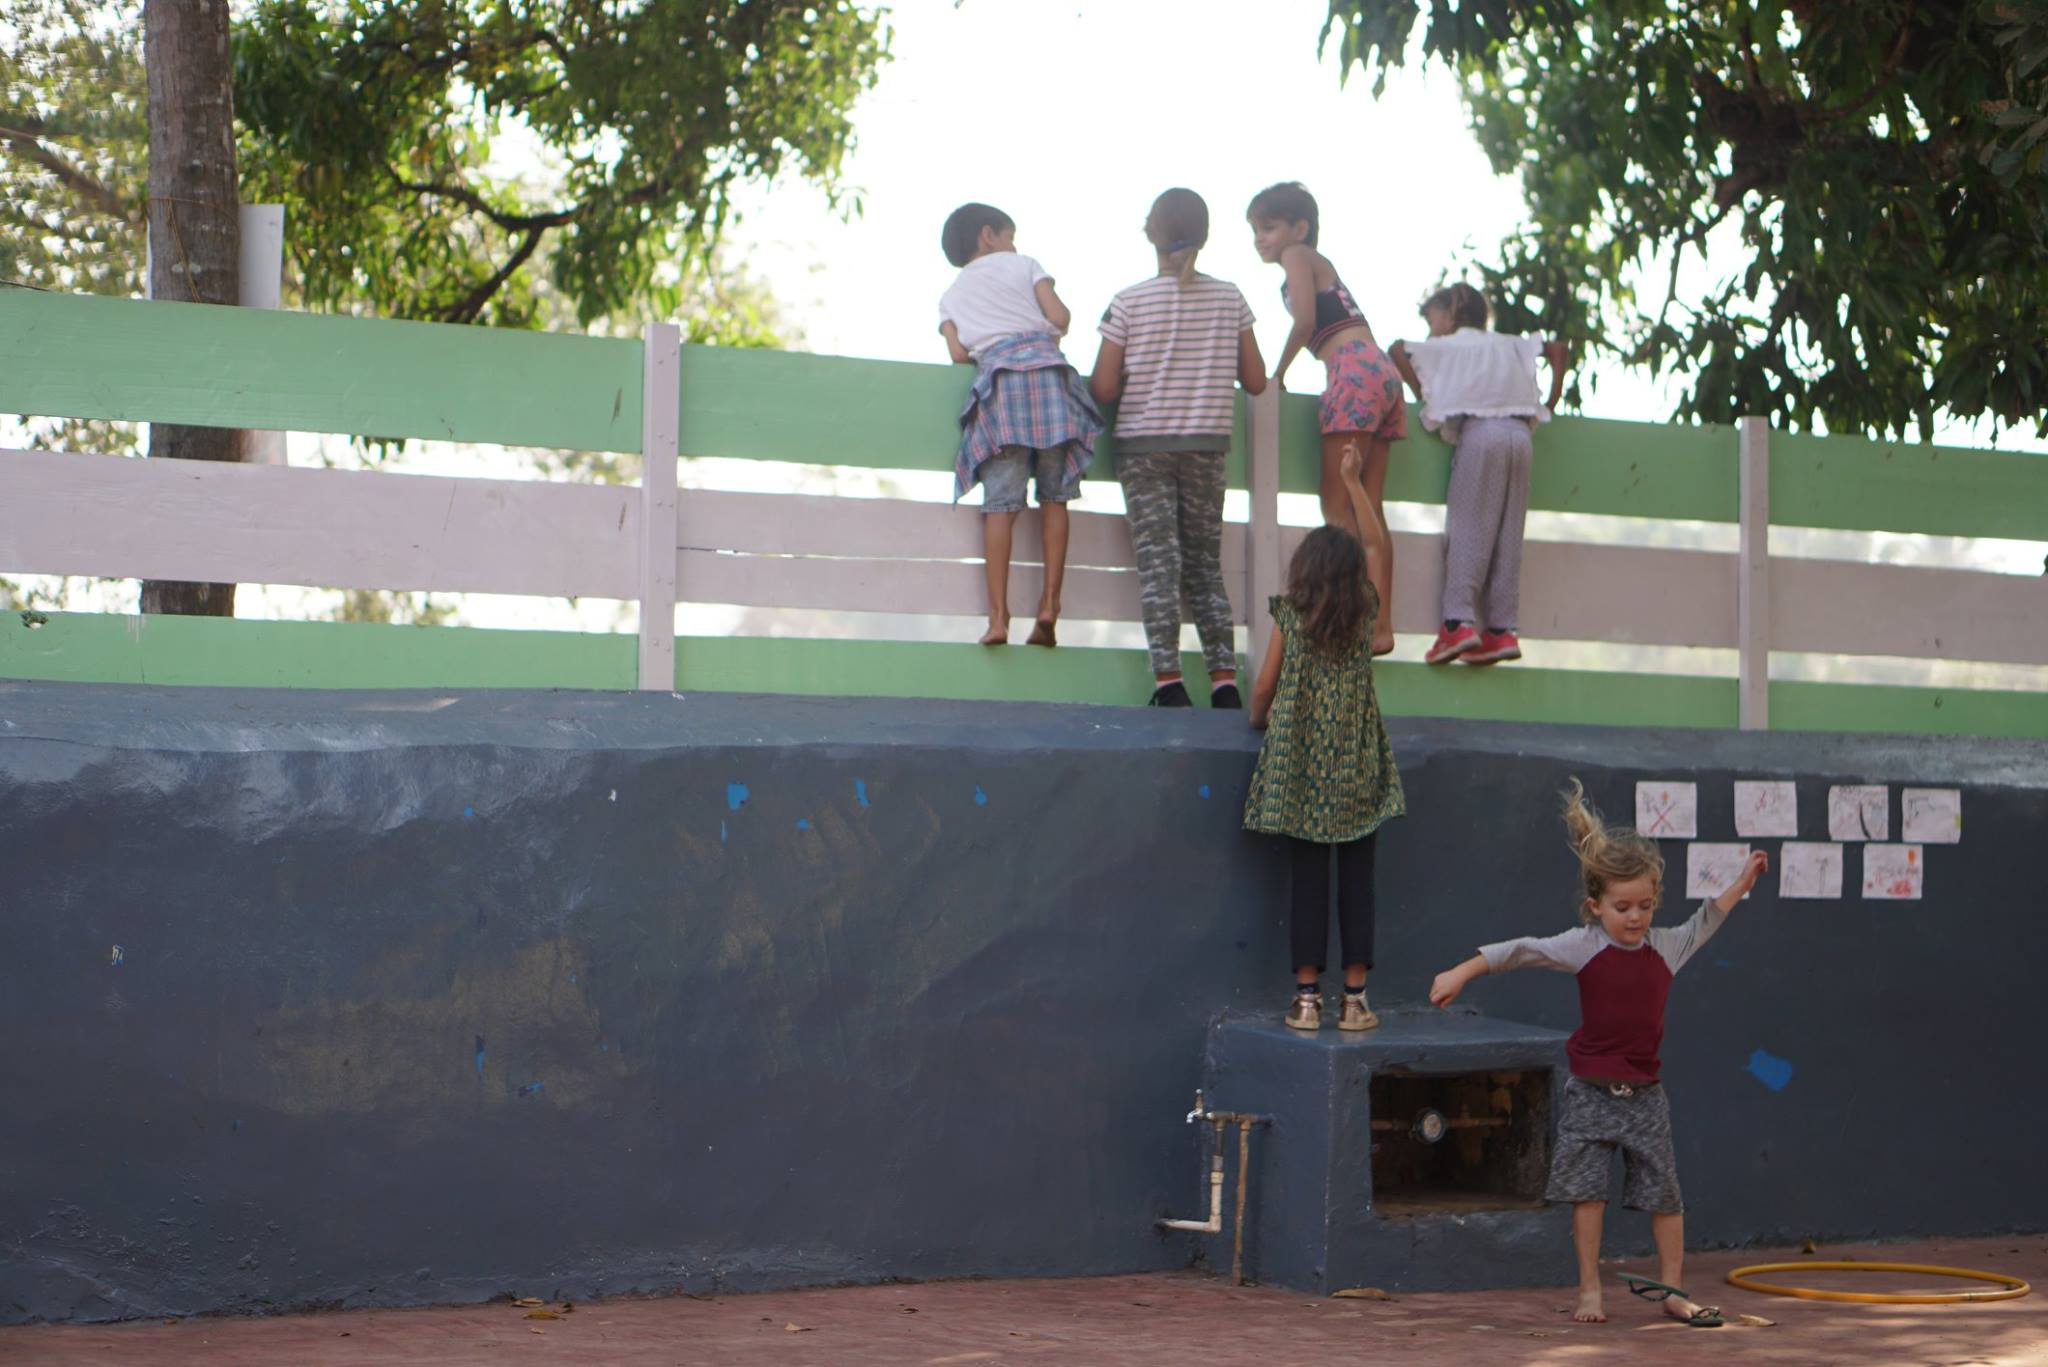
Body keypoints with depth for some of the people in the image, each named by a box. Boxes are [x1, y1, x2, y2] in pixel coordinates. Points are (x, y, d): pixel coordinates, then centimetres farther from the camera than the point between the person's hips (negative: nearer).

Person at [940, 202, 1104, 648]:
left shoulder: (951, 295, 24)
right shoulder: (1022, 265, 18)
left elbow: (958, 353, 9)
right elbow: (1060, 317, 6)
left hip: (998, 379, 1)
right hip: (1047, 368, -1)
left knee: (1001, 502, -6)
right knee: (1054, 496, 4)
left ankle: (998, 615, -16)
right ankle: (1049, 603, -6)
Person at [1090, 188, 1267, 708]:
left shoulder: (1129, 303, -7)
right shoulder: (1230, 299, 0)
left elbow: (1103, 389, -7)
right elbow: (1255, 381, 3)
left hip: (1144, 445, -2)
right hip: (1208, 446, 2)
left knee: (1158, 560, -3)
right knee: (1206, 561, 9)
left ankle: (1168, 677, -10)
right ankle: (1224, 676, 4)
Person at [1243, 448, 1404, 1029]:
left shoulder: (1290, 614, -2)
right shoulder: (1365, 610, 2)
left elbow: (1265, 684, 0)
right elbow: (1378, 545, 18)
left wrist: (1258, 719, 22)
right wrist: (1354, 483, 26)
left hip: (1300, 765, 0)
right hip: (1356, 765, 1)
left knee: (1308, 877, 2)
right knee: (1356, 877, 4)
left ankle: (1307, 996, 1)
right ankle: (1355, 997, 4)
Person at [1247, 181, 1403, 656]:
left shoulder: (1297, 256, 4)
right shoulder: (1321, 263, 28)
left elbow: (1305, 320, -10)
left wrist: (1278, 373, 0)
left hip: (1354, 371, -9)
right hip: (1382, 371, 9)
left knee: (1338, 506, -8)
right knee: (1368, 510, 6)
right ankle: (1381, 624, 1)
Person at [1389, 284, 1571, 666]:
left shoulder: (1448, 346, 12)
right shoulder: (1508, 344, 27)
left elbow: (1398, 349, 1)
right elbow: (1558, 349, 28)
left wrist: (1422, 394, 7)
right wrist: (1551, 402, 26)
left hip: (1479, 430, -5)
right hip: (1519, 432, 5)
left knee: (1467, 528, -7)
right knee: (1507, 534, 5)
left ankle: (1458, 622, -19)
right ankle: (1502, 630, 0)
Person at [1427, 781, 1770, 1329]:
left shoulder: (1665, 946, 4)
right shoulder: (1584, 946, -8)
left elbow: (1700, 925, 24)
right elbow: (1523, 951, -12)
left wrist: (1741, 884, 29)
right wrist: (1463, 972, -21)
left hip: (1644, 1093, 3)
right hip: (1592, 1092, -3)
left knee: (1664, 1193, 6)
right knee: (1587, 1192, -1)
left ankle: (1673, 1289, 18)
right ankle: (1589, 1289, 11)